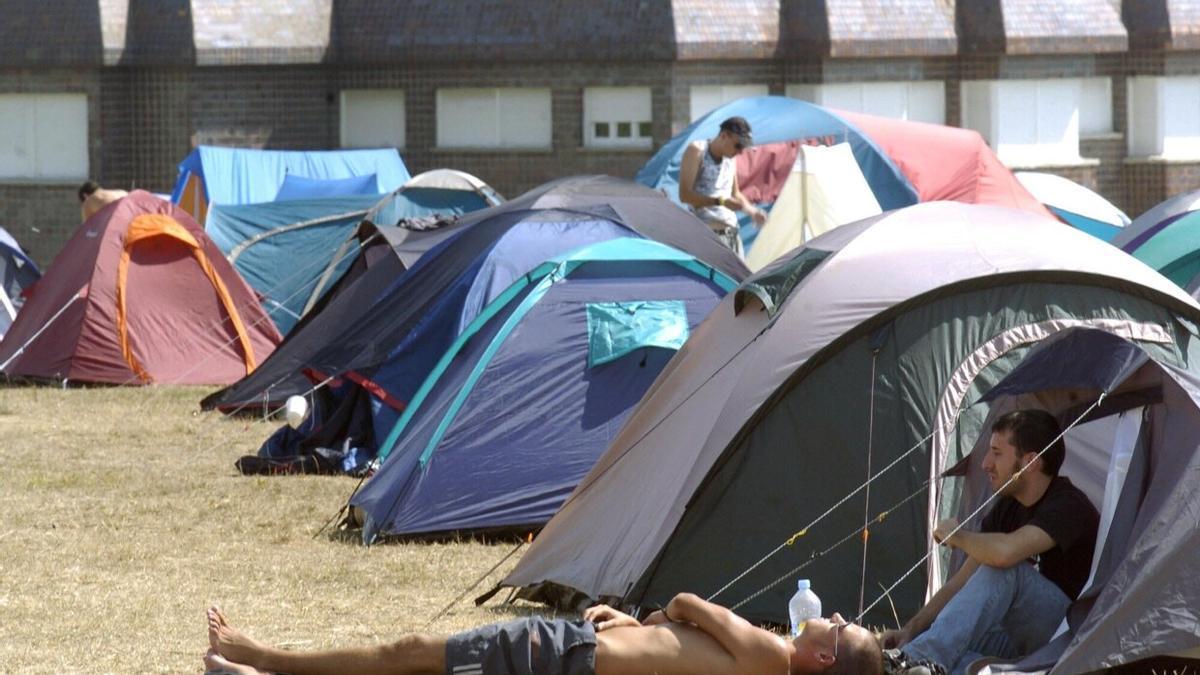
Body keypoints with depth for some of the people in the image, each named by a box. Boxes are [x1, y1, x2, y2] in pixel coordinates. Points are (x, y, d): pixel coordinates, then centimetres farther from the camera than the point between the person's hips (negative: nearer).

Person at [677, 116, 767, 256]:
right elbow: (685, 195, -15)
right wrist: (720, 201, -23)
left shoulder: (731, 159, 12)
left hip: (731, 232, 7)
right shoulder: (696, 152, -9)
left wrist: (753, 211, 7)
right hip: (707, 233, -7)